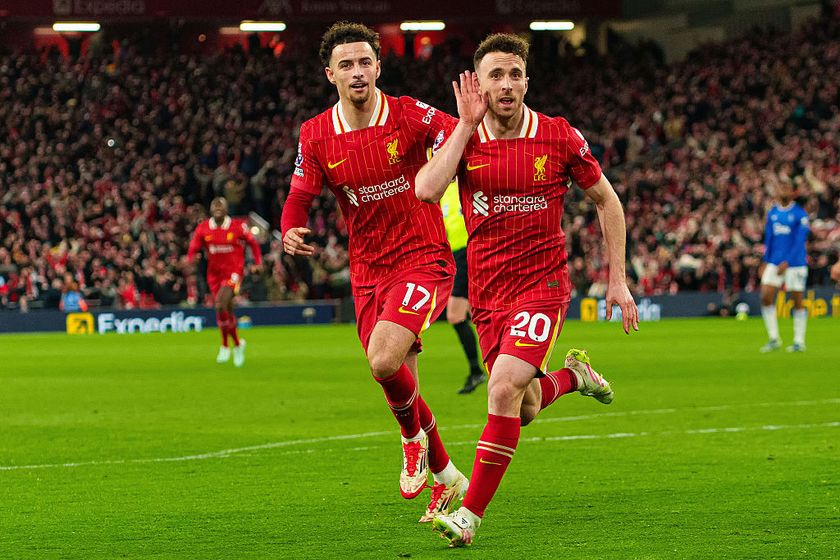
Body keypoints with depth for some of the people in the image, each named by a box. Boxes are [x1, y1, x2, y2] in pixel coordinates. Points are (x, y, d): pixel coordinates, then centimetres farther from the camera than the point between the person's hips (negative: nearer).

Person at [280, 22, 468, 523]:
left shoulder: (410, 116, -11)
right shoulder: (316, 135, -1)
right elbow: (300, 197, 5)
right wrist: (291, 231, -17)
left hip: (424, 260, -4)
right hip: (368, 271, 4)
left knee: (384, 360, -26)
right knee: (401, 390, 8)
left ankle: (415, 433, 6)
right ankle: (445, 476, 30)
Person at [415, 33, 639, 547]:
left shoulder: (560, 137, -6)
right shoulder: (463, 138, -2)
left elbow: (606, 200, 6)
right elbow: (426, 190, -20)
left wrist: (618, 280, 3)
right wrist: (466, 125, -16)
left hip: (543, 283, -4)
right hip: (487, 292, 4)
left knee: (504, 389, -22)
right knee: (523, 411, 10)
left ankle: (471, 514, -13)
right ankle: (573, 375, 44)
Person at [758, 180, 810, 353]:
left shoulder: (800, 214, -7)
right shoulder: (772, 213, 11)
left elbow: (799, 242, -12)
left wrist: (786, 262, -19)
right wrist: (766, 262, 10)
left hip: (795, 264, -5)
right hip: (774, 263, 5)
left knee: (797, 302, 1)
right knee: (766, 297, -7)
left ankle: (799, 341, 10)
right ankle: (773, 338, 4)